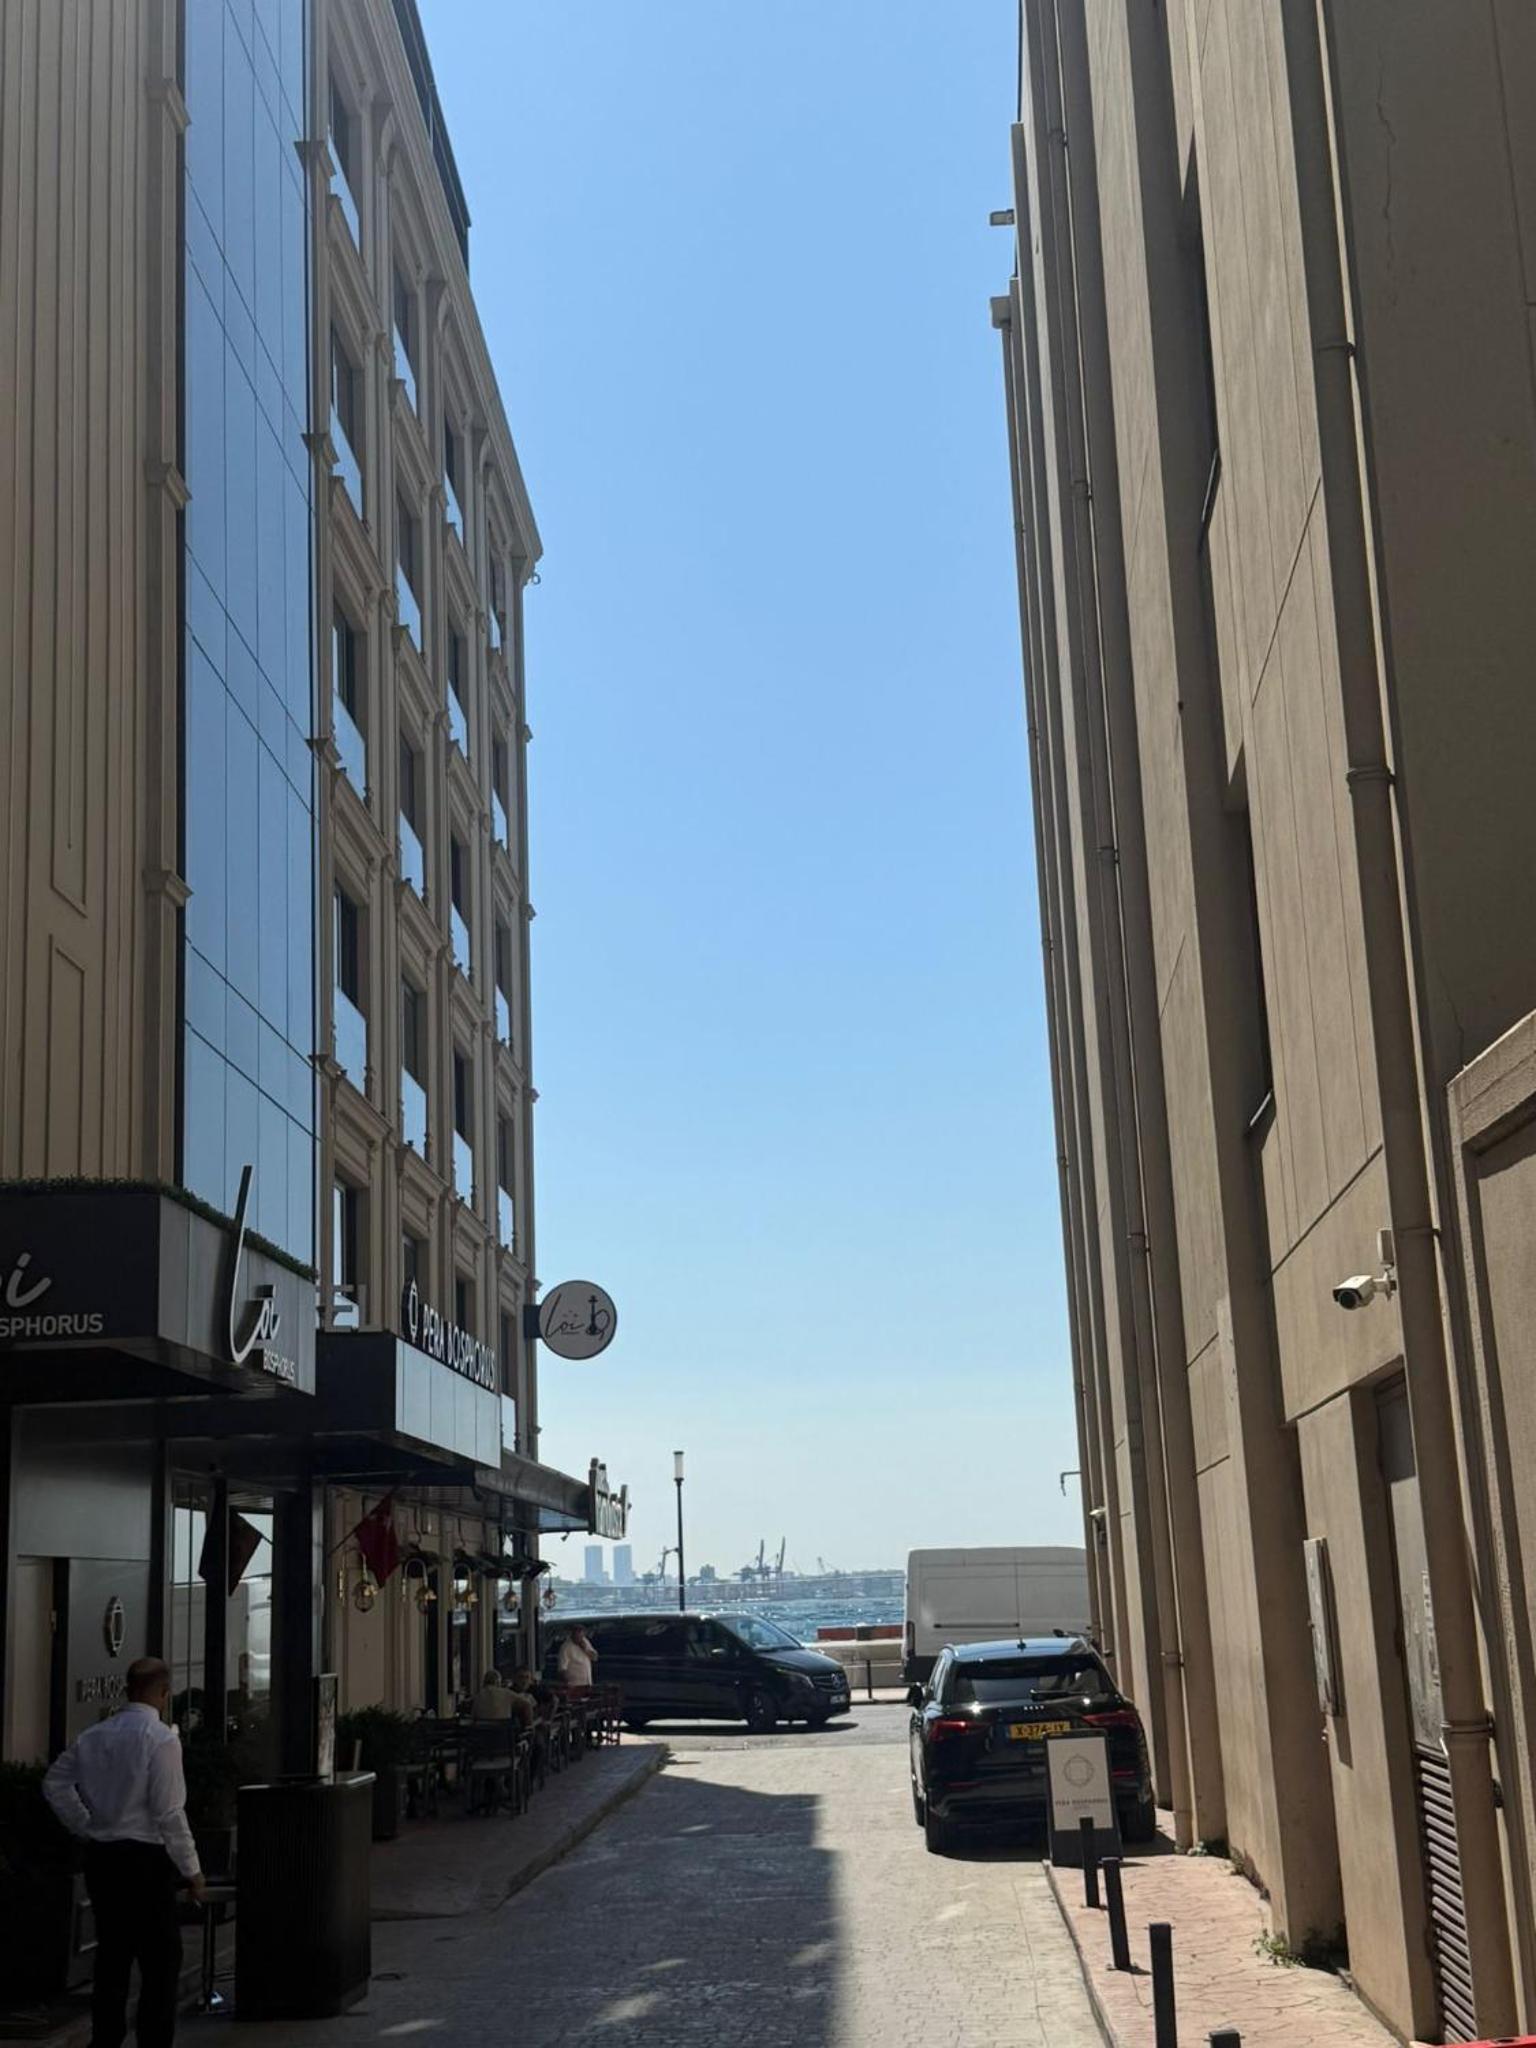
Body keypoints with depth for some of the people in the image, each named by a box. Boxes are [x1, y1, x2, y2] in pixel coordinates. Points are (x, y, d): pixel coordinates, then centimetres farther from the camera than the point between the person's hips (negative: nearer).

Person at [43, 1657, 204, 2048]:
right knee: (161, 1964, 0)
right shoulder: (162, 1738, -14)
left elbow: (55, 1785, 14)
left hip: (100, 1857, 7)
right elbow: (169, 1813, -16)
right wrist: (192, 1871, -8)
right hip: (146, 1859, -7)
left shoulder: (93, 1736, 6)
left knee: (112, 1957, 15)